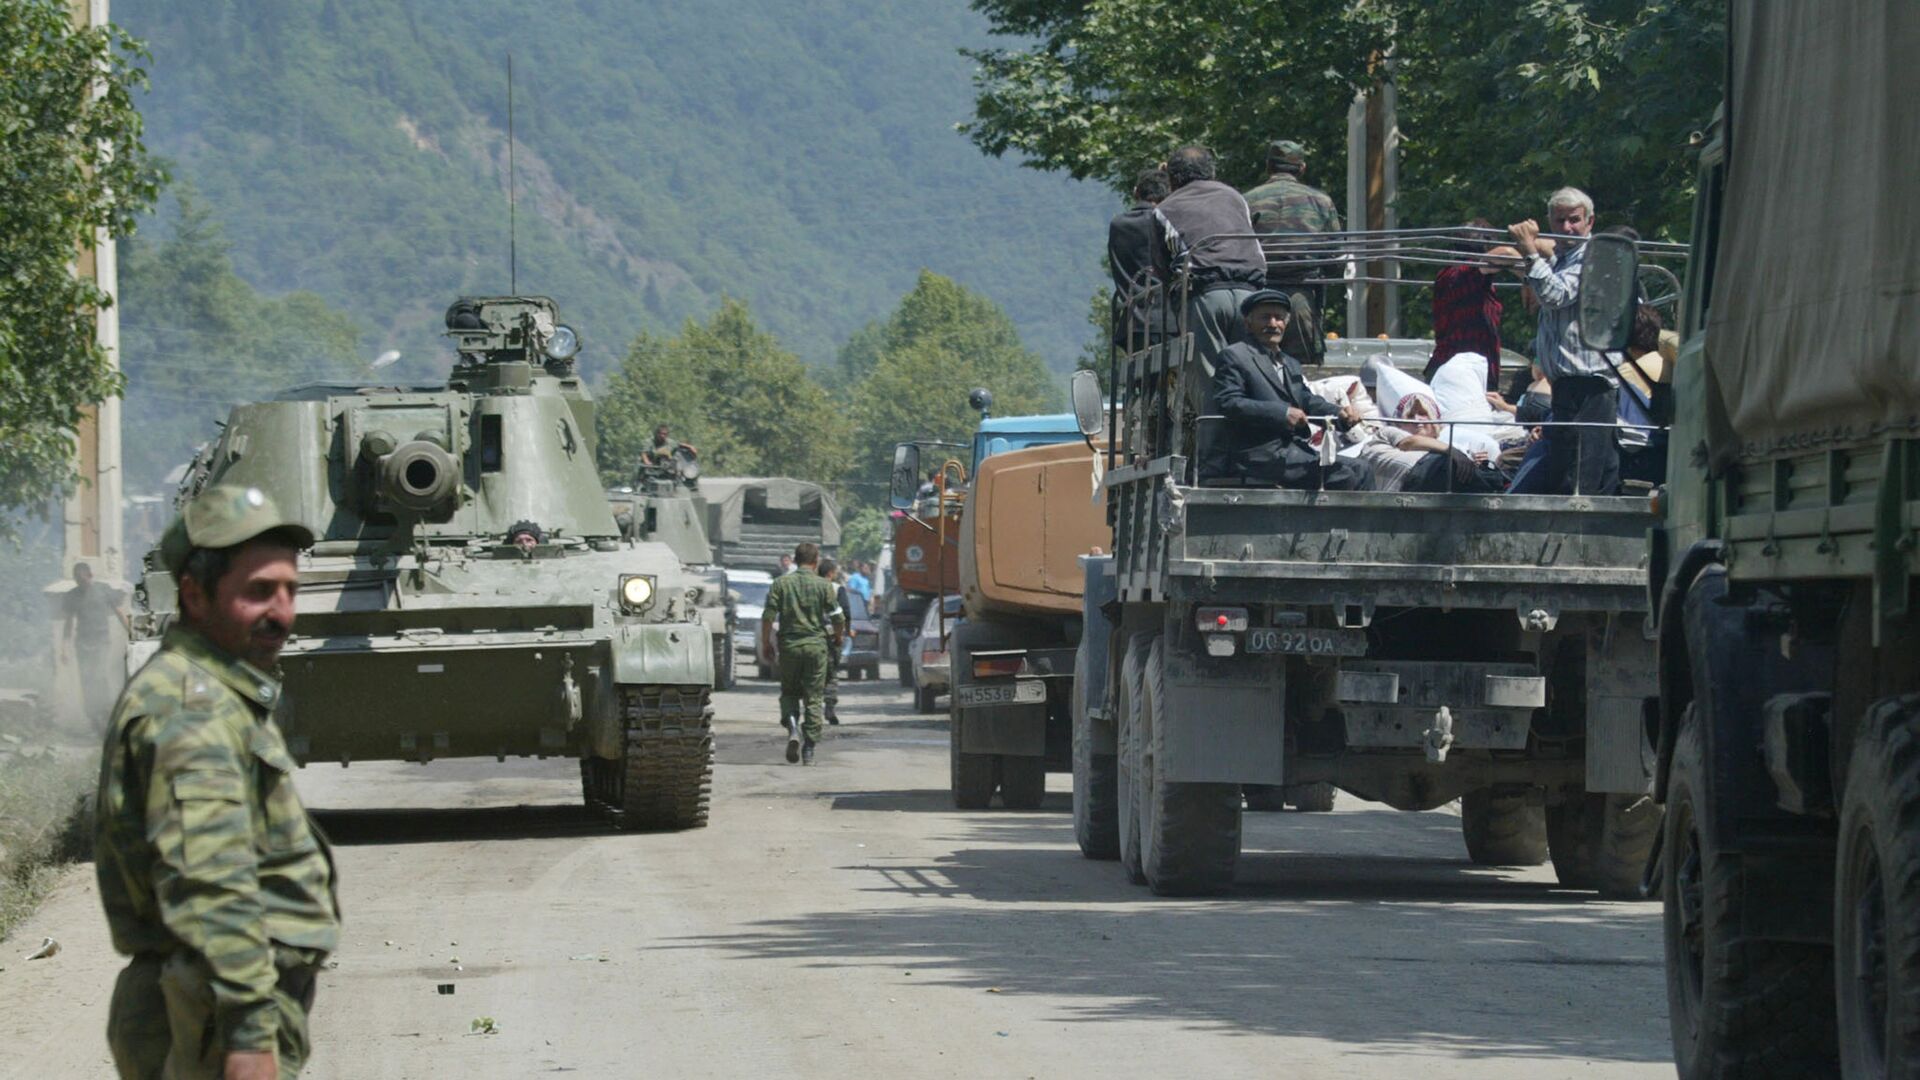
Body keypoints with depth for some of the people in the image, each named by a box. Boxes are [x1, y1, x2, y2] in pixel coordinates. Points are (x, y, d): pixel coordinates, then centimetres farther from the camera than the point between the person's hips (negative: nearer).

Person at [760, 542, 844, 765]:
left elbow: (768, 617, -3)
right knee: (813, 698, 5)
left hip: (789, 645, 1)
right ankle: (809, 749, 1)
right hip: (816, 646, -1)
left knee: (789, 692, 17)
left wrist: (766, 643, 7)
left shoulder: (781, 583, 1)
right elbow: (837, 618, -1)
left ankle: (792, 725, -11)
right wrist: (836, 638, 18)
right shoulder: (823, 585, -1)